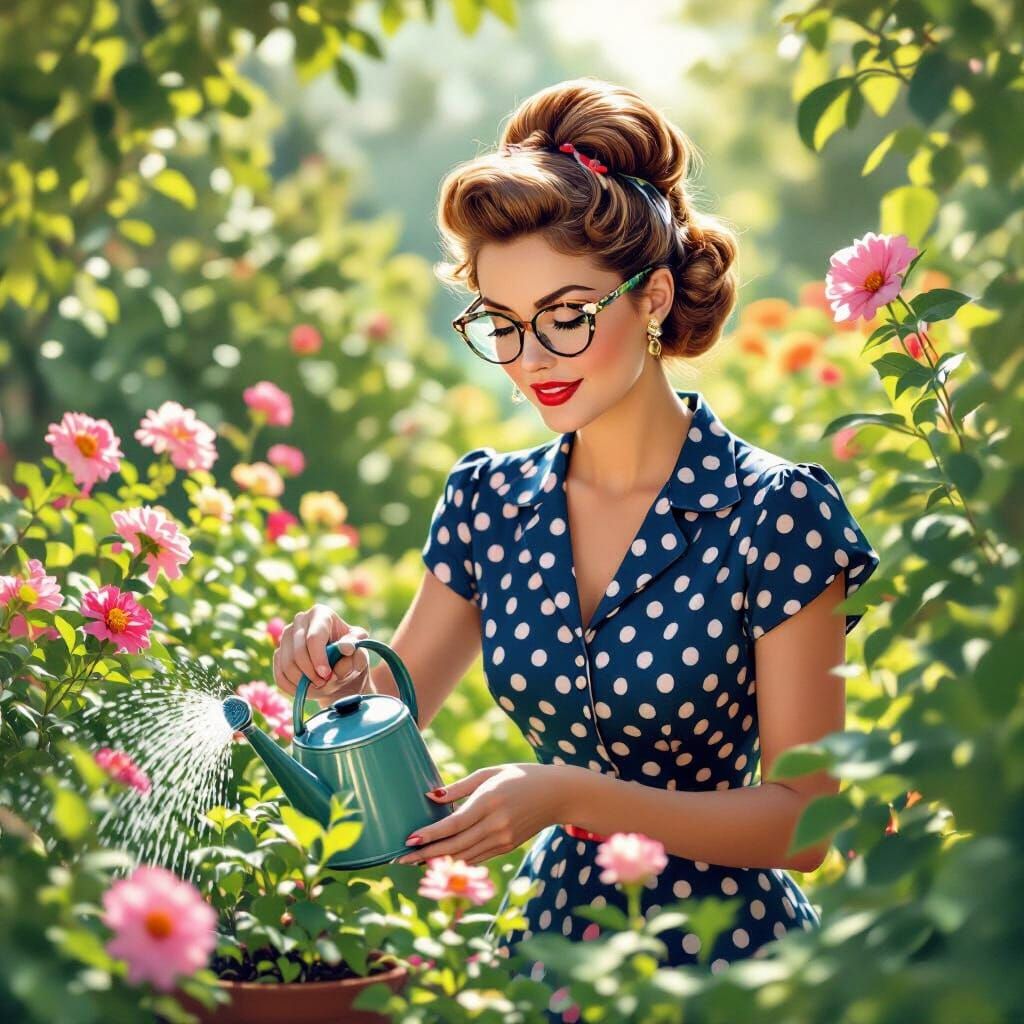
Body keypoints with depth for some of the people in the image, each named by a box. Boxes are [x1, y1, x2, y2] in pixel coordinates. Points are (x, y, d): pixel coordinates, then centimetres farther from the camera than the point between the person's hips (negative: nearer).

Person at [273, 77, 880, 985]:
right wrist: (346, 663, -14)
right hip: (550, 934, 5)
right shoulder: (490, 502, -1)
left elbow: (805, 821, -15)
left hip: (723, 945, -4)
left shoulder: (774, 512, -15)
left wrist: (569, 794, -25)